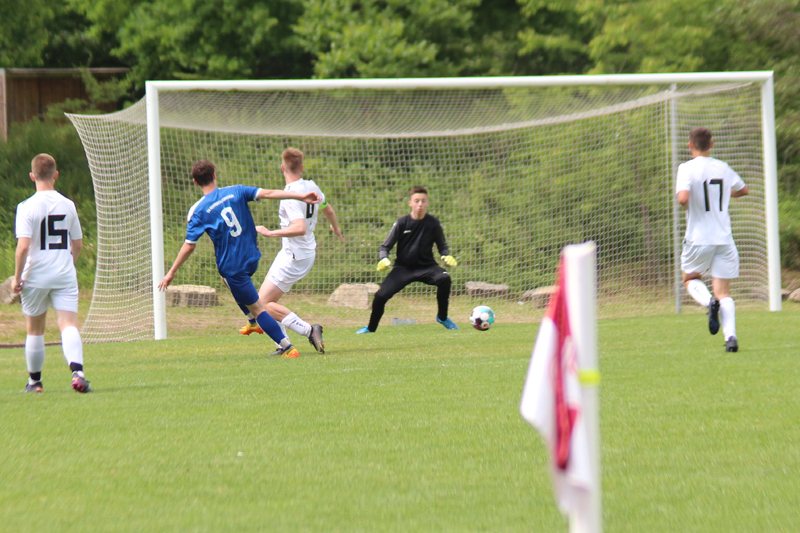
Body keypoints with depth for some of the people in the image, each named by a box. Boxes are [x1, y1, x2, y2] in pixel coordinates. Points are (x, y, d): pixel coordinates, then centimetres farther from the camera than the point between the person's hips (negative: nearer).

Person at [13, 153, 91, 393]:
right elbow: (78, 244, 11)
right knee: (69, 324, -7)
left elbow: (23, 246, -17)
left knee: (35, 329, 14)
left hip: (36, 276, -2)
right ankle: (77, 371, -30)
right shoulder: (68, 205, 3)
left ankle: (34, 381, 24)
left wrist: (17, 277, -7)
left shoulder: (27, 207, -9)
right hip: (65, 275, 2)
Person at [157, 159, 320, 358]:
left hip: (232, 266, -6)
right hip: (252, 259, 6)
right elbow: (267, 193, -9)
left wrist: (171, 273, -3)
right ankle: (255, 323, 39)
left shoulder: (197, 211, -10)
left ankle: (288, 348, -2)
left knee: (257, 308, 2)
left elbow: (189, 246, -12)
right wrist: (301, 196, -10)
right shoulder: (235, 192, -1)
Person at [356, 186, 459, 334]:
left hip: (426, 267, 0)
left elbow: (442, 246, 7)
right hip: (403, 267, 0)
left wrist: (447, 256, -16)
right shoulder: (402, 223, -8)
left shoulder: (433, 223, -6)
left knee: (444, 279, -31)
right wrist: (383, 259, -23)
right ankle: (371, 327, 15)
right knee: (381, 295, -15)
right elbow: (385, 247, -2)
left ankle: (443, 317, -7)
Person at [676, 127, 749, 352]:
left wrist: (685, 204, -1)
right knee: (724, 293, 4)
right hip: (724, 239, 3)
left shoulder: (687, 169, -8)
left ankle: (709, 301, -11)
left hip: (698, 239, -3)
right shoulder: (723, 168, 8)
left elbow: (683, 198, -24)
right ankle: (730, 336, -19)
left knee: (690, 279, 22)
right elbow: (743, 190, 25)